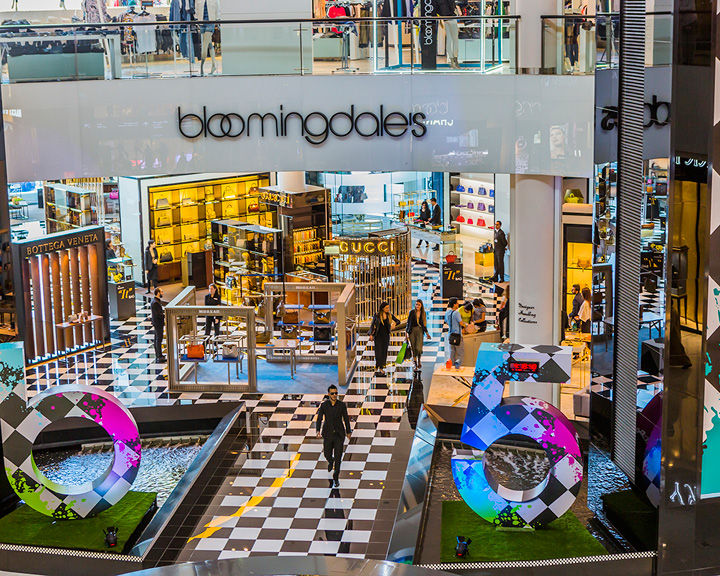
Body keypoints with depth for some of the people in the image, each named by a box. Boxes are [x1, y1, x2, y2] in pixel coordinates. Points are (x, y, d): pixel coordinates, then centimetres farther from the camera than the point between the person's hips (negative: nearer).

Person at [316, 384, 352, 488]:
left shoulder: (342, 405, -9)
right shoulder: (324, 405, -9)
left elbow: (346, 418, 4)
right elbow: (319, 419, -6)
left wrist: (348, 432, 11)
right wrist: (318, 431, -22)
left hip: (339, 434, -1)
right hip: (328, 434, 1)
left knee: (338, 456, -5)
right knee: (327, 454, 14)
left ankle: (336, 478, 7)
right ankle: (330, 461, 52)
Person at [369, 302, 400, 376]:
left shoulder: (389, 315, 3)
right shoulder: (377, 315, -4)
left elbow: (398, 321, 7)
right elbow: (372, 325, 2)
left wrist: (394, 323, -14)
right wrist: (371, 334, -5)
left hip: (386, 336, 3)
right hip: (378, 336, -3)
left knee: (384, 352, 4)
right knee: (378, 351, -9)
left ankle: (381, 368, 12)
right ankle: (377, 368, -4)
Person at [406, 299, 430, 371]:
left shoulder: (423, 313, 7)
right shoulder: (412, 312, 1)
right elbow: (408, 322, 3)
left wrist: (426, 332, 11)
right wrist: (407, 332, -2)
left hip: (420, 330, 1)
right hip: (412, 330, 0)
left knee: (419, 348, -11)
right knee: (413, 348, 0)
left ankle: (419, 360, 16)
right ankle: (415, 364, 14)